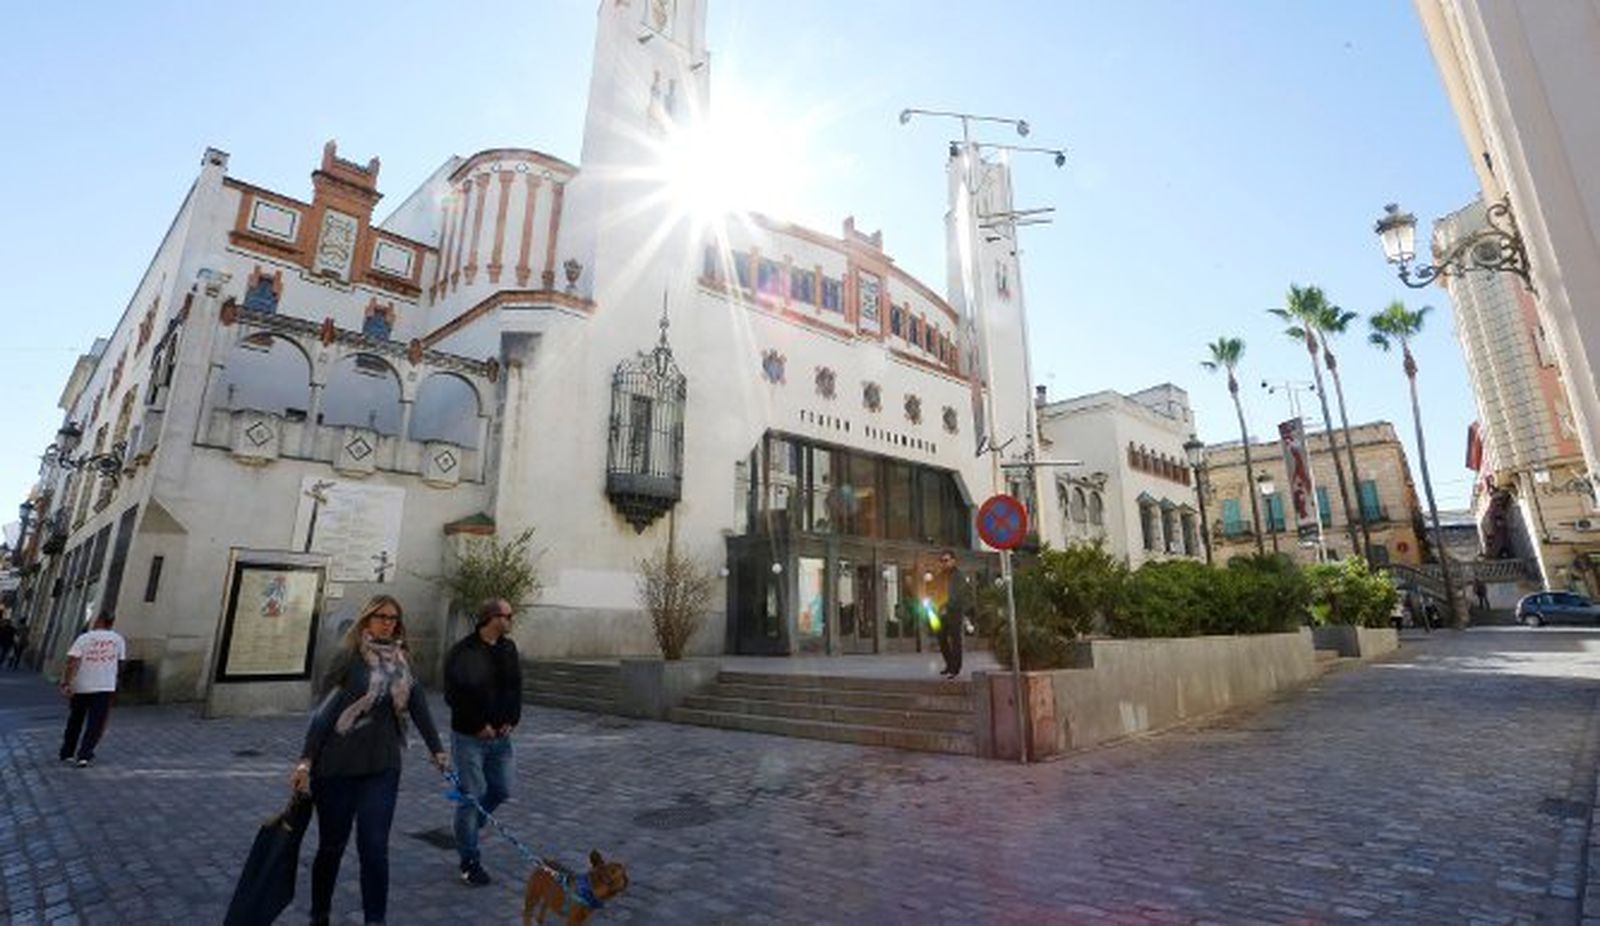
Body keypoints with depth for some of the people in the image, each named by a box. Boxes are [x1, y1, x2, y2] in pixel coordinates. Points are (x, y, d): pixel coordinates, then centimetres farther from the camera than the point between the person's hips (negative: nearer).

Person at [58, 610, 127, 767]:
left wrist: (65, 684, -14)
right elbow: (120, 662, 9)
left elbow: (72, 662, -14)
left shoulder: (84, 638, -4)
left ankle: (67, 753, 28)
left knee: (75, 722, 19)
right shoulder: (118, 639, 2)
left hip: (80, 686, 1)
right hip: (105, 687, -1)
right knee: (96, 724, 3)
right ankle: (84, 755, -7)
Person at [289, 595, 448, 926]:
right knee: (332, 846, 15)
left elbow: (419, 706, 4)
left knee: (374, 848, 0)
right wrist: (306, 760, -14)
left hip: (382, 768, 2)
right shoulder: (349, 656, -9)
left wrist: (437, 750, 4)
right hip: (338, 766, -2)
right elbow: (324, 710, -9)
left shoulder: (403, 661, 3)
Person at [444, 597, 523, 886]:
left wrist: (511, 720, -3)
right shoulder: (463, 652, -16)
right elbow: (453, 695, -17)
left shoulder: (509, 649, 4)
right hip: (469, 736, -6)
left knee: (501, 791, 12)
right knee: (472, 795, 1)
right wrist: (479, 725, -15)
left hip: (500, 735, 6)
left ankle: (467, 828, 39)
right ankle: (470, 863, 17)